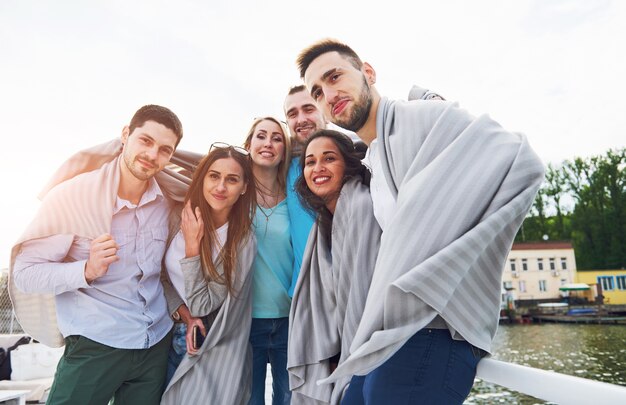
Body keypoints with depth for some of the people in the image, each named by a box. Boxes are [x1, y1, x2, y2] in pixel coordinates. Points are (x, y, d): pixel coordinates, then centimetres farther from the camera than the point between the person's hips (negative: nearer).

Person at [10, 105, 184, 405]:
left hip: (158, 345, 5)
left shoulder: (166, 203, -2)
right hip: (94, 347, -4)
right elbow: (25, 272, -13)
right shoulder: (71, 196, -15)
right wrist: (87, 270, -28)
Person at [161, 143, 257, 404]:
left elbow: (201, 306, -17)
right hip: (171, 340, 4)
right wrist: (185, 314, -14)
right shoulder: (185, 218, -8)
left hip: (213, 353, -4)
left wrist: (192, 246, -25)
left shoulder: (242, 241, -19)